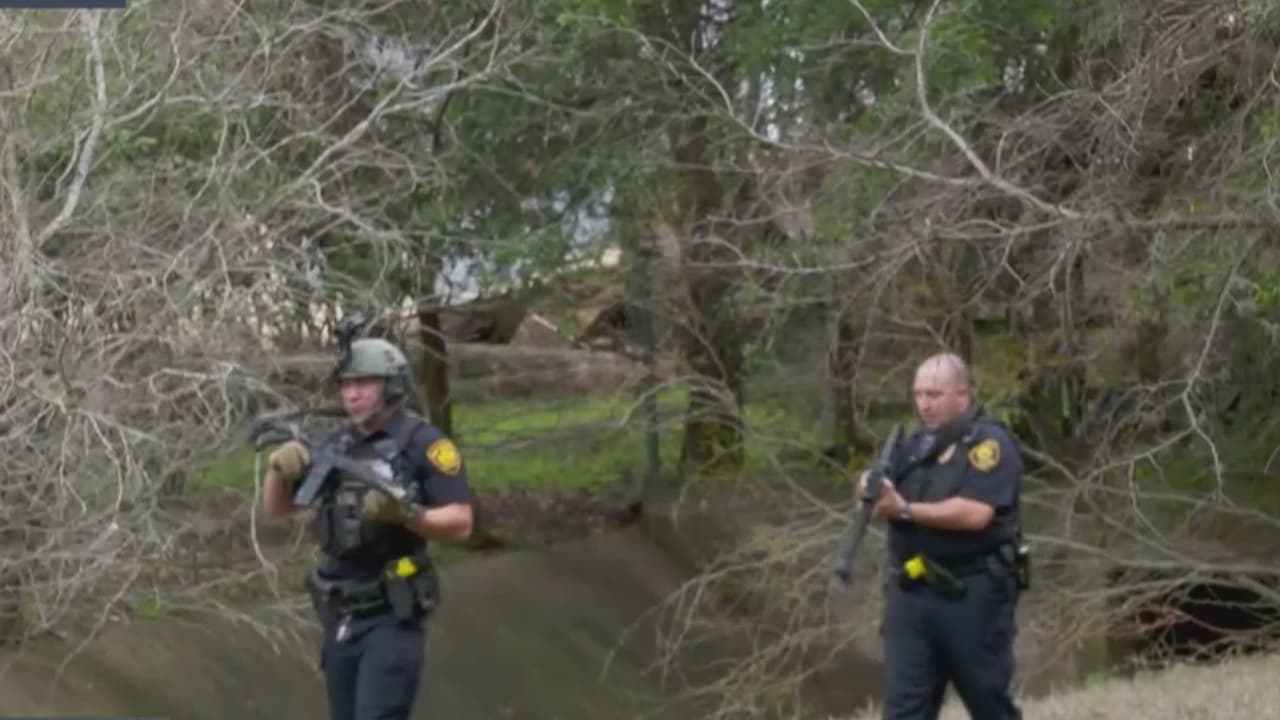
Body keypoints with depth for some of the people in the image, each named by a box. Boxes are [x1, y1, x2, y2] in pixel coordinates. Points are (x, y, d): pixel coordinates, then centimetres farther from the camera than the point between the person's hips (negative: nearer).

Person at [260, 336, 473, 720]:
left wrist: (405, 514, -29)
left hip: (392, 616, -7)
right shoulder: (334, 445, 10)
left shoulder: (424, 444, -8)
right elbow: (276, 508, 12)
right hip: (340, 617, 7)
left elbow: (460, 523, -12)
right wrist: (278, 467, -9)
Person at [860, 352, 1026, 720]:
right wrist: (876, 494, -11)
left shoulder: (989, 442, -8)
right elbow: (893, 506, 13)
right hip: (912, 593, 6)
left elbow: (976, 513, -21)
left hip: (972, 593, -6)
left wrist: (906, 509, -20)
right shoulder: (915, 445, 14)